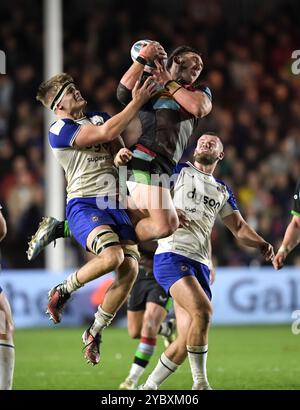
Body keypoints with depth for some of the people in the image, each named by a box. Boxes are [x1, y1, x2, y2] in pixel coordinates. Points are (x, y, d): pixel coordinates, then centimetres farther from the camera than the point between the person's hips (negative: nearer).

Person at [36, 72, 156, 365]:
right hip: (84, 205, -7)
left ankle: (94, 333, 9)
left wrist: (122, 153, -8)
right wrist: (138, 101, -12)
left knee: (130, 268, -9)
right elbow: (107, 133, -16)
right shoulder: (59, 130, -6)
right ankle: (62, 292, -4)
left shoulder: (98, 118, 18)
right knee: (112, 255, -31)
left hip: (114, 205, 7)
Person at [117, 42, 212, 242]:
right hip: (143, 158, -6)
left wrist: (169, 83, 10)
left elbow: (199, 107, 3)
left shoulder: (200, 92, 27)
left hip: (162, 169, 6)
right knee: (166, 224, -20)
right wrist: (143, 58, -3)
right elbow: (124, 93, -6)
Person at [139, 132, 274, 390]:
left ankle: (149, 387, 16)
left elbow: (240, 229, 18)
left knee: (187, 342, 0)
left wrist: (261, 244, -2)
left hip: (199, 264, 6)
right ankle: (200, 384, -19)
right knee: (202, 311, -27)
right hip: (172, 255, -6)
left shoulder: (222, 192, 23)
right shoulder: (178, 172, 10)